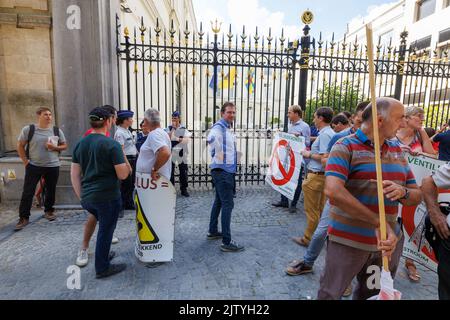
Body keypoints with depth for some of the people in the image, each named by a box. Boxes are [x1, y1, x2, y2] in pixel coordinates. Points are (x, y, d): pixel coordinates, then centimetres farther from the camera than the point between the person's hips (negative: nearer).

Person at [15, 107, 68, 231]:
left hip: (53, 166, 2)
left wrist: (55, 147, -12)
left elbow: (64, 146, 8)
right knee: (27, 192, 0)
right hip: (33, 166, -1)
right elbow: (20, 146, 3)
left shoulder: (57, 131, 2)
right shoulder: (28, 129, -3)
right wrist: (25, 161, -4)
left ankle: (49, 211, 30)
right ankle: (24, 218, 10)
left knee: (51, 190, 11)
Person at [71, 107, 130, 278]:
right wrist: (127, 167, 5)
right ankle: (102, 268, 23)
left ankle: (103, 255, 42)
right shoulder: (112, 144, -13)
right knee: (105, 231, 9)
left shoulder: (80, 144, 6)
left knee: (104, 226, 27)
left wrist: (81, 197, 15)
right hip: (108, 197, -6)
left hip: (87, 197, 7)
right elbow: (122, 175, -15)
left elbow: (74, 174, 9)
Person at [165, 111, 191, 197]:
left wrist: (177, 138, -15)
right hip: (171, 152, 0)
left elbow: (187, 139, -8)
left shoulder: (183, 129, 3)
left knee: (183, 171, 4)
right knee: (170, 171, 3)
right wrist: (173, 128, -14)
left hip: (181, 152, 0)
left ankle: (184, 189, 14)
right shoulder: (169, 128, 3)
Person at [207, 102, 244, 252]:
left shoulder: (228, 129, 16)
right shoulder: (218, 127, -15)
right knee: (227, 204, -8)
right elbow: (210, 139, -33)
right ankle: (227, 242, -1)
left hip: (226, 170, 10)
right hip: (222, 170, -10)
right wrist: (217, 157, -21)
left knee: (219, 201, 18)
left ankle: (213, 231, 32)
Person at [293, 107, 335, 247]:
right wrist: (311, 152, 12)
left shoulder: (324, 134, -19)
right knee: (320, 208, 17)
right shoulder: (331, 133, 12)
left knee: (312, 210, 2)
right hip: (323, 176, 10)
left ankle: (308, 239, 14)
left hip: (316, 176, -10)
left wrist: (309, 154, -12)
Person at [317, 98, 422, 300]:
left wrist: (403, 192, -14)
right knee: (330, 294, 6)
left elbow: (417, 196, 10)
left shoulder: (397, 150, 9)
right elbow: (332, 191, -27)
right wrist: (378, 222, -27)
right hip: (348, 241, -6)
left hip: (389, 241, 6)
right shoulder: (346, 146, -12)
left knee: (374, 295, 21)